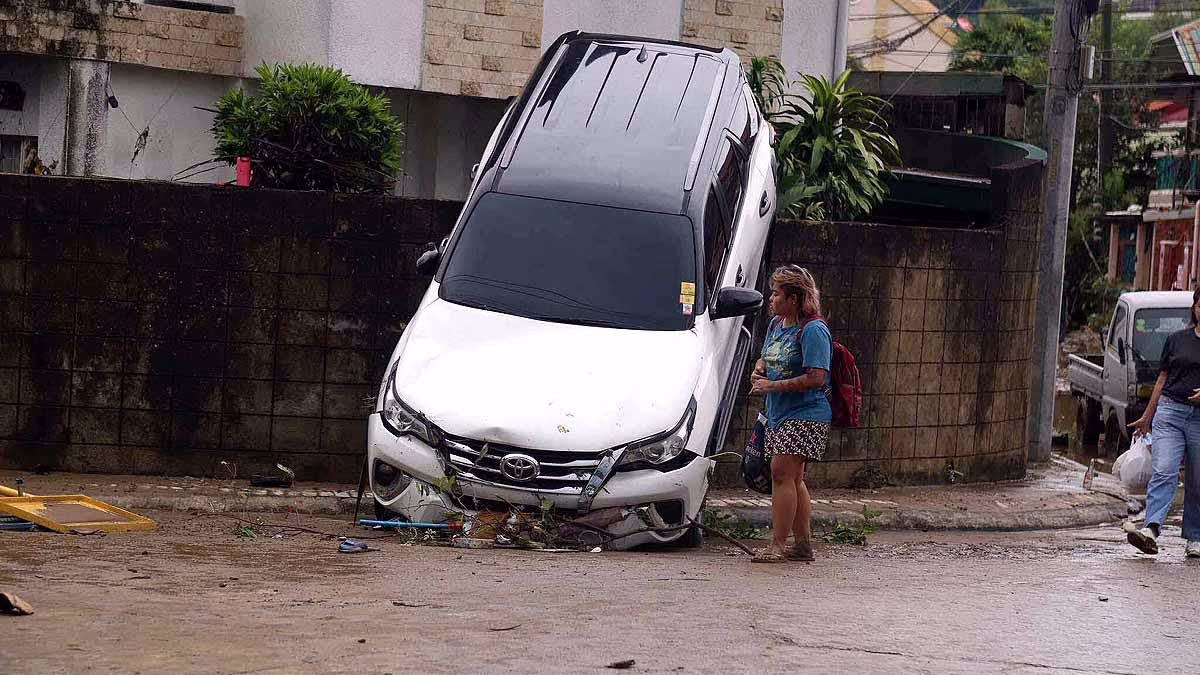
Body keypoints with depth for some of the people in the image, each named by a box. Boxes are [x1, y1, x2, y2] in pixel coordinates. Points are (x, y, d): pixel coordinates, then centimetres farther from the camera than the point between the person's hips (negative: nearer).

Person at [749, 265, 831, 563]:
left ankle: (777, 545, -15)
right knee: (793, 479, 12)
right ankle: (804, 544, 19)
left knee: (782, 473, -16)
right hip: (779, 414, 9)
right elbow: (765, 358, 27)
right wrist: (758, 372, 2)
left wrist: (773, 386, -19)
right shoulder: (776, 324, 12)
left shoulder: (813, 330, -16)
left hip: (805, 415, -9)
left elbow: (816, 379, -22)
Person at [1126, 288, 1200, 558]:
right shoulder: (1177, 340, 12)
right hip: (1170, 411, 1)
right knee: (1164, 472, -14)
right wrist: (1147, 417, 18)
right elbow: (1162, 379, 17)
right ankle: (1151, 530, -27)